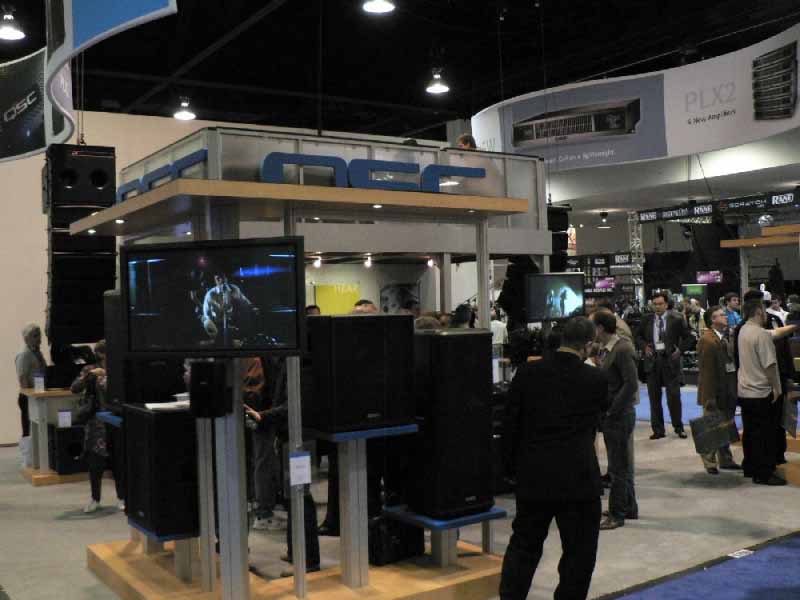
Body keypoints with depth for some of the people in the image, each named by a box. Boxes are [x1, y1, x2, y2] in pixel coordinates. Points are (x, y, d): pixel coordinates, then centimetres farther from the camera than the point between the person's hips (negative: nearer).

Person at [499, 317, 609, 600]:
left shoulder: (528, 372, -5)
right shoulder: (596, 379, -9)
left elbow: (510, 423, 0)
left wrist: (513, 465, 12)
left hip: (533, 475, 3)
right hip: (578, 478, -2)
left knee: (523, 544, 17)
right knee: (579, 550, 11)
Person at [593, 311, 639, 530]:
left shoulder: (623, 349, -18)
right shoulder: (604, 349, 9)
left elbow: (631, 384, -22)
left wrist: (611, 411, -19)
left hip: (619, 415, -9)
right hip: (610, 415, 9)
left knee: (619, 467, -1)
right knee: (621, 465, 18)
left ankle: (617, 514, 7)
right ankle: (629, 508, 30)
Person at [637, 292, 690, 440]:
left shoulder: (676, 320, 0)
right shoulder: (646, 319, 7)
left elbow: (686, 337, 10)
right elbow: (639, 336, 17)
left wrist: (679, 348, -4)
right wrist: (644, 346, 0)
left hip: (670, 359, -2)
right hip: (652, 360, 2)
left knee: (673, 395, 0)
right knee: (654, 397, 5)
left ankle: (678, 427, 15)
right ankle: (658, 429, 13)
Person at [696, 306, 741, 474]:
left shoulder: (728, 337, 10)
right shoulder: (706, 340, -15)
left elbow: (732, 361, 14)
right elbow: (705, 370, -18)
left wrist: (734, 390, 10)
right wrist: (710, 396, -20)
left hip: (728, 390, 8)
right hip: (714, 391, -8)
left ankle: (726, 460, 30)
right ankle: (710, 463, 13)